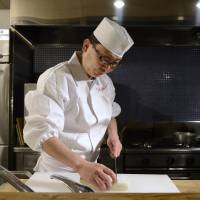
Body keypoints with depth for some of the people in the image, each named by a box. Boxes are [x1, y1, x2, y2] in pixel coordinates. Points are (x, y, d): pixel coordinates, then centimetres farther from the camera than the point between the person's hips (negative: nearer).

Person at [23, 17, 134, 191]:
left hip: (91, 169, 7)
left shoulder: (106, 81, 1)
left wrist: (113, 135, -4)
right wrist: (80, 166, -43)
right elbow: (41, 133, -32)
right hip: (58, 173, -7)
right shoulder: (55, 79, -22)